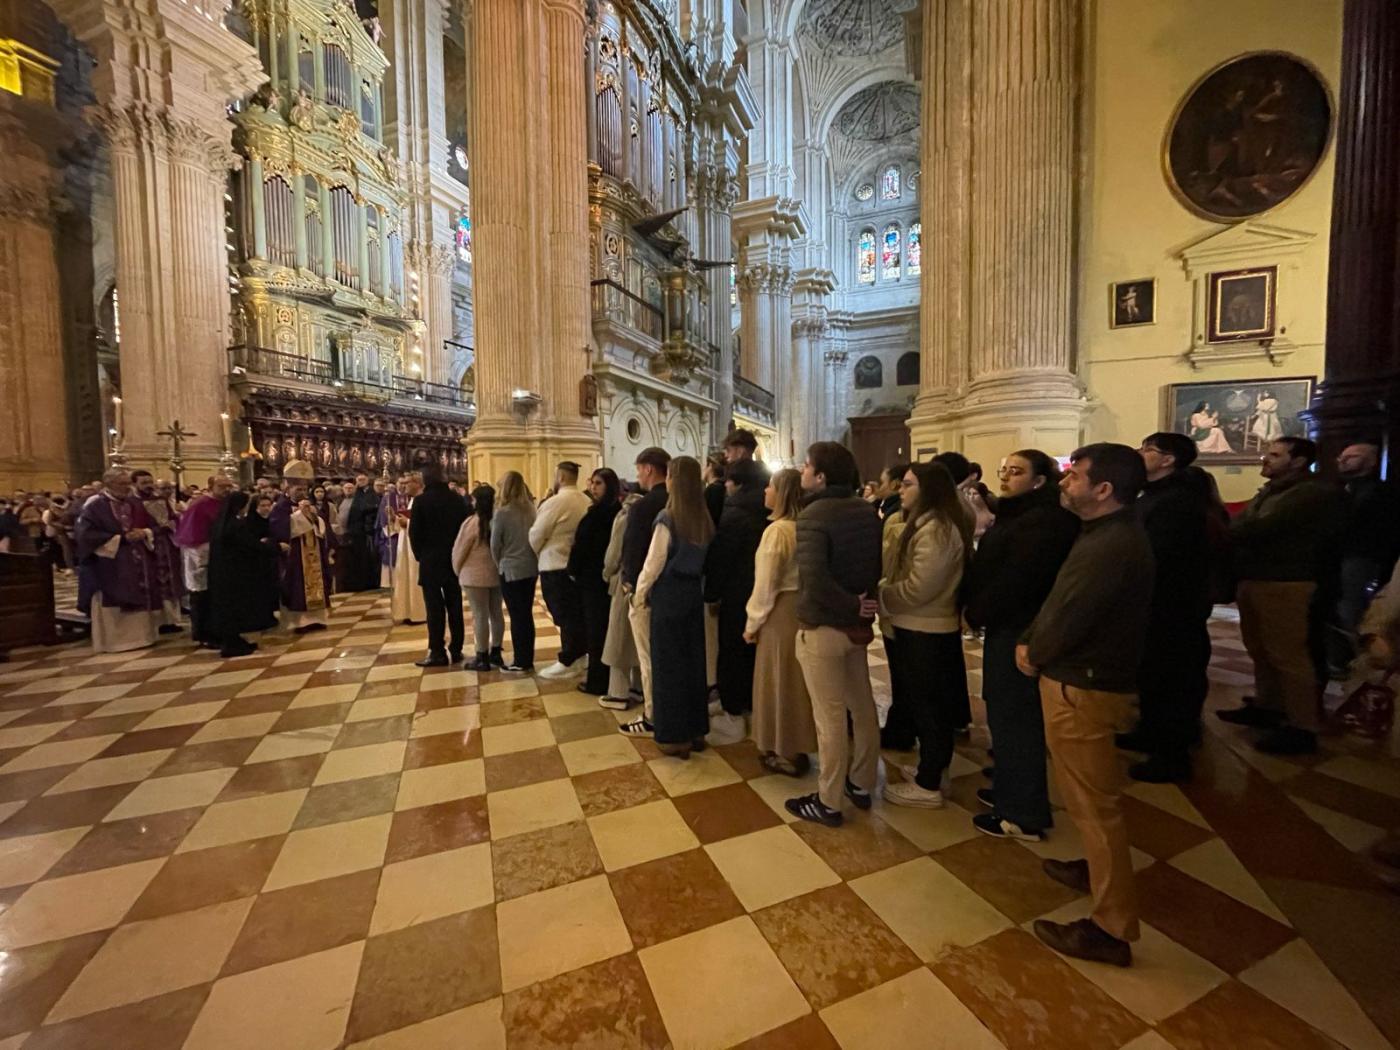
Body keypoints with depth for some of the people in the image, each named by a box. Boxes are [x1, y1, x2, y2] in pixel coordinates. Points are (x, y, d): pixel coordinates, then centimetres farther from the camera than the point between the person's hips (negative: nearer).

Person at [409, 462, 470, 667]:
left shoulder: (420, 500, -9)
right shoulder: (457, 499, 2)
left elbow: (414, 532, -8)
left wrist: (419, 555, 6)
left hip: (431, 560, -3)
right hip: (454, 559, 4)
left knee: (435, 607, 0)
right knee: (454, 606, 8)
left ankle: (437, 653, 3)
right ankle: (456, 650, 13)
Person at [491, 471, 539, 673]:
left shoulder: (502, 513, -13)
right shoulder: (531, 509, 1)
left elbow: (495, 545, -6)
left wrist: (499, 564, 11)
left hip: (511, 570, -5)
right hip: (531, 568, 5)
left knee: (516, 616, 3)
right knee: (527, 614, 12)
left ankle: (520, 663, 12)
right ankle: (528, 661, 21)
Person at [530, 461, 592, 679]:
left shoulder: (555, 501, -16)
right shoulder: (586, 501, 2)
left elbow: (536, 534, -9)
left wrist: (536, 553, 10)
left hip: (555, 566, -7)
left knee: (564, 615, 0)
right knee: (577, 612, 14)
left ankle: (568, 663, 8)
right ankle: (580, 656, 25)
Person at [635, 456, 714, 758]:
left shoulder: (668, 518, -15)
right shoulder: (704, 519, 2)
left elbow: (654, 563, -12)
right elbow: (704, 561, 4)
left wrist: (639, 594, 2)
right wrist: (698, 587, 15)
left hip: (669, 594, -6)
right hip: (693, 593, 6)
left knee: (668, 664, 6)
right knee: (694, 660, 14)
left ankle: (675, 736, 16)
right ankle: (696, 731, 26)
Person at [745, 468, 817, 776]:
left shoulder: (777, 531, -18)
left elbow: (766, 583, -18)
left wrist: (752, 622, -6)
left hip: (781, 610, -8)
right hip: (802, 605, 8)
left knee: (779, 680, 6)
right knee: (794, 679, 17)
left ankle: (786, 754, 20)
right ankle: (797, 748, 31)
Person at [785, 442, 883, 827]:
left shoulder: (813, 515, -21)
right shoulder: (867, 510, 2)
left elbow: (814, 580, -31)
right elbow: (879, 564, 9)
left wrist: (851, 606, -18)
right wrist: (862, 604, 6)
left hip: (822, 629, -7)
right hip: (857, 624, 8)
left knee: (829, 717, 5)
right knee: (863, 706, 19)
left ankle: (828, 803, 21)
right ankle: (862, 785, 37)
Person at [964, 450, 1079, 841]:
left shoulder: (1043, 521, -19)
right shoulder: (1020, 514, 15)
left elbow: (1015, 579, -25)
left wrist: (976, 614, -13)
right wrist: (977, 609, 4)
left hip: (1017, 631, -10)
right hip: (1009, 626, 10)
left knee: (1014, 719, -1)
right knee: (1008, 715, 19)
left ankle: (1024, 815, 13)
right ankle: (1012, 792, 34)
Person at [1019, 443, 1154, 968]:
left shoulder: (1110, 546, -26)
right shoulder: (1108, 534, 9)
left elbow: (1067, 618, -23)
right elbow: (1059, 600, 12)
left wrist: (1034, 656, -5)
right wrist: (1029, 641, 3)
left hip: (1083, 689, -10)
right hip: (1084, 679, 10)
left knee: (1095, 802, 2)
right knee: (1089, 795, 26)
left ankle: (1111, 928, 16)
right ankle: (1098, 867, 47)